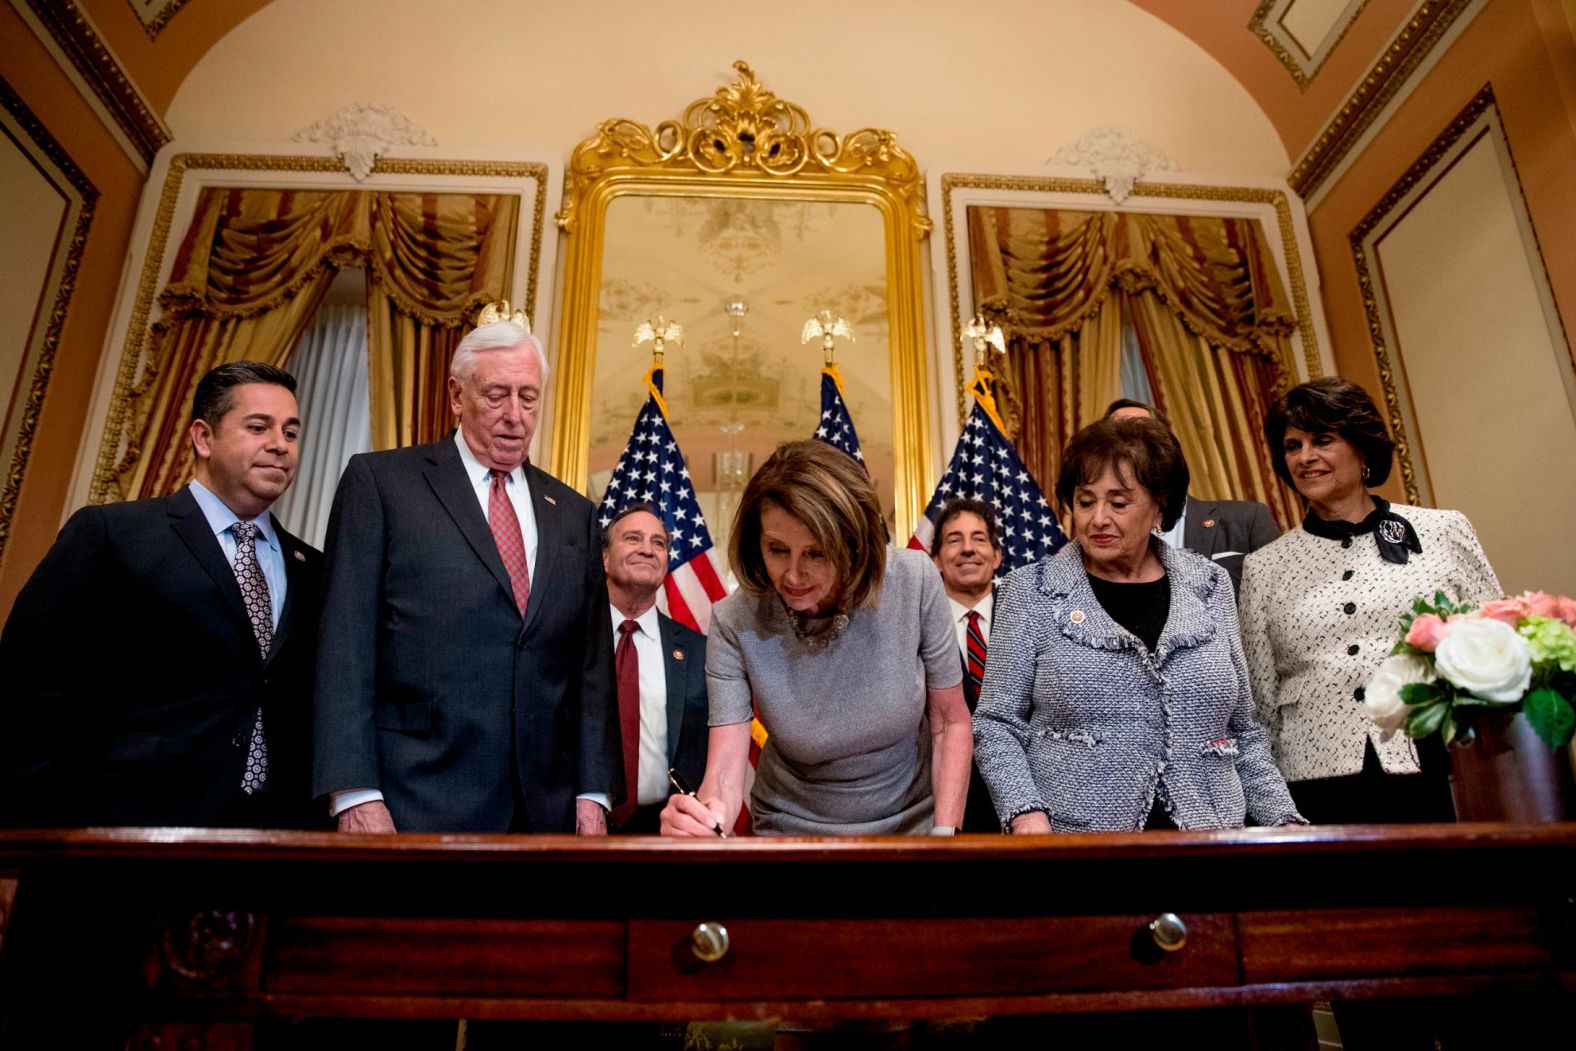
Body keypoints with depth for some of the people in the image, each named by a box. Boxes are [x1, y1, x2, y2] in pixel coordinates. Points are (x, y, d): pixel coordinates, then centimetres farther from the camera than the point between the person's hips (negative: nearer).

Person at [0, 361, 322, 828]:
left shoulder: (311, 570, 9)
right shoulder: (108, 533, -3)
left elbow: (309, 716, 9)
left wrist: (308, 820, -1)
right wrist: (49, 826, -10)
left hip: (274, 829, 4)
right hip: (133, 822, -3)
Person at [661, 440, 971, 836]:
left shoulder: (914, 582, -17)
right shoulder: (734, 624, -19)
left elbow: (951, 721, -6)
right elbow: (724, 775, -20)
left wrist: (945, 833, -13)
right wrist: (703, 819, -40)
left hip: (914, 820, 0)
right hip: (794, 832, 0)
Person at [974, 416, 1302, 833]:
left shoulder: (1209, 586, 5)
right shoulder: (1030, 592, -4)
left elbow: (1242, 730, 12)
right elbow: (996, 725, -3)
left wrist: (1284, 821, 4)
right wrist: (1024, 813, -17)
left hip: (1207, 835, 3)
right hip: (1072, 841, -2)